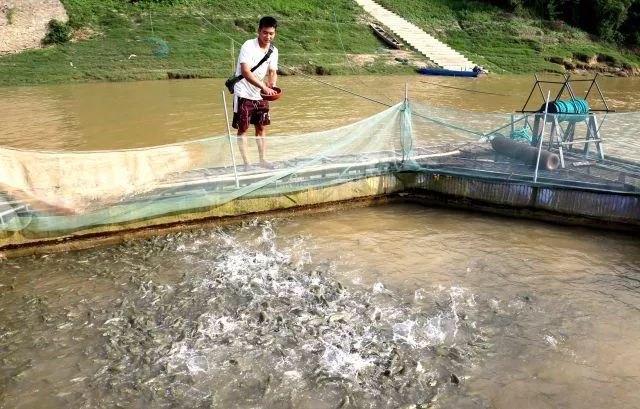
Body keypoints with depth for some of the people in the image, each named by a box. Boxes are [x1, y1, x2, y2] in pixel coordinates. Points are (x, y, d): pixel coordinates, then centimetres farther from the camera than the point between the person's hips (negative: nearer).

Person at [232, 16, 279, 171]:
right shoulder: (248, 46, -18)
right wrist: (264, 87, -38)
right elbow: (246, 72, -28)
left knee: (262, 127, 11)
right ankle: (246, 163, 6)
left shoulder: (273, 51, 2)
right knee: (243, 129, 0)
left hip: (260, 95, 6)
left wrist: (272, 85, -17)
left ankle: (263, 159, 21)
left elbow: (272, 72, 7)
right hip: (244, 94, -6)